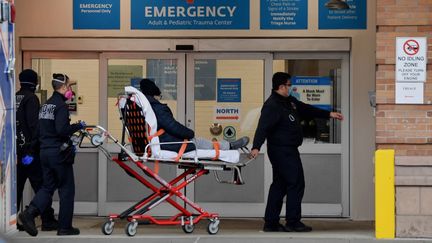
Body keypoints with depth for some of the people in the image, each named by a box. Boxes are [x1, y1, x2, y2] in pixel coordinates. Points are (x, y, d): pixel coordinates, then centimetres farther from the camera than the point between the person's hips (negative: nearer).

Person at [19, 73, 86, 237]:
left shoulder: (46, 105, 13)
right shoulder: (61, 105, -14)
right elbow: (62, 129, -25)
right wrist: (78, 126, -10)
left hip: (45, 151, 8)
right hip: (59, 152, -8)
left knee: (48, 186, 13)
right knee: (67, 189, 4)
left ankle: (29, 213, -8)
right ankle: (65, 227, 8)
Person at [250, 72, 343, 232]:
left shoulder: (289, 101, 14)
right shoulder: (272, 106, -17)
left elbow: (306, 109, 26)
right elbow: (263, 127, -28)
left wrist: (329, 114, 28)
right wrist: (256, 147, -40)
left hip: (287, 151, 10)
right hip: (282, 151, -10)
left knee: (279, 185, 11)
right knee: (296, 183, -8)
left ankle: (271, 223, 15)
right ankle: (293, 222, -4)